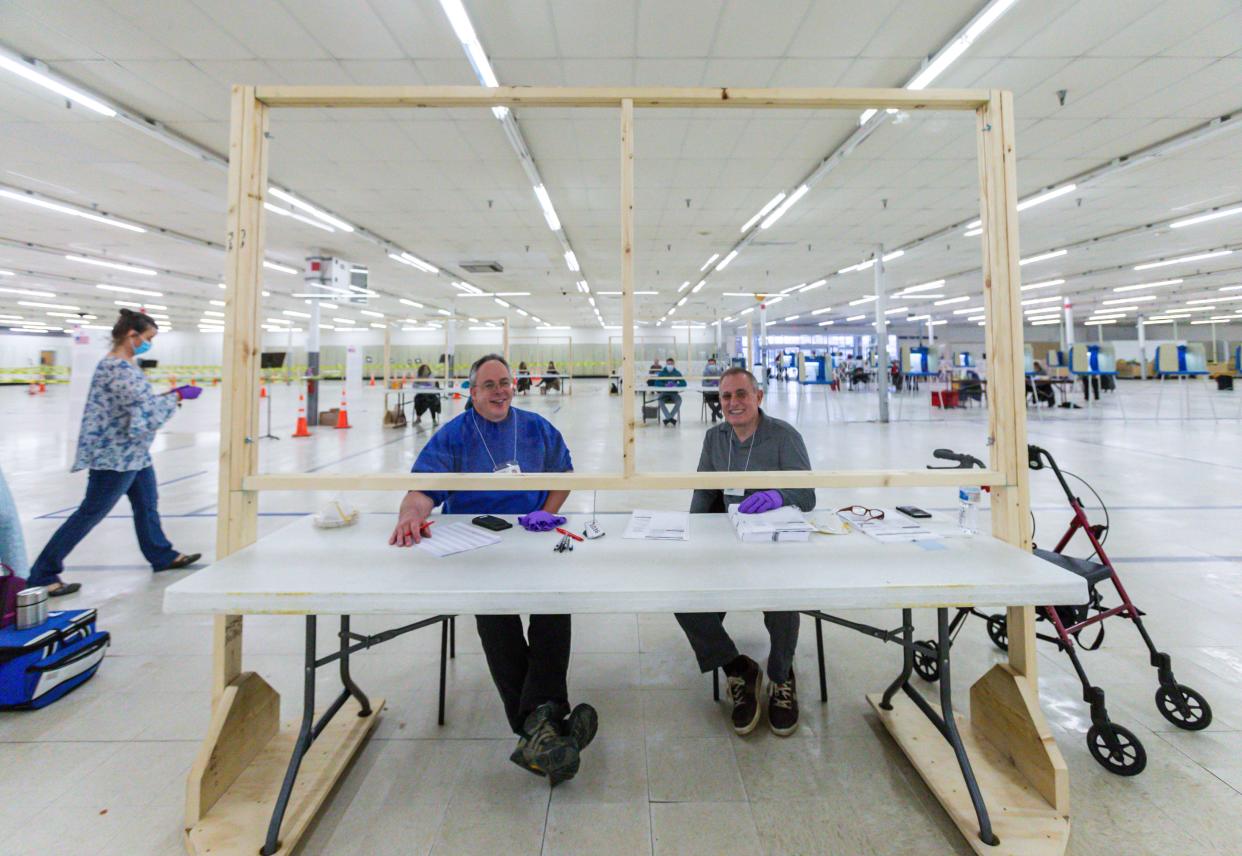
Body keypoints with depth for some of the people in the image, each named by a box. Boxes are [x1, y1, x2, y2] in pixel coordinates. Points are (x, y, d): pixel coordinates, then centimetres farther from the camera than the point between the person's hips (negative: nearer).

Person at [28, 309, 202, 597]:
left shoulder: (125, 364, 9)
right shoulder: (118, 368, -22)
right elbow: (146, 410, -26)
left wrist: (169, 395, 4)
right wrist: (178, 397, -14)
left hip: (133, 452, 10)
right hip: (116, 455, -10)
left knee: (147, 504, 18)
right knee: (90, 514, 0)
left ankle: (163, 556, 31)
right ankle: (42, 575, 13)